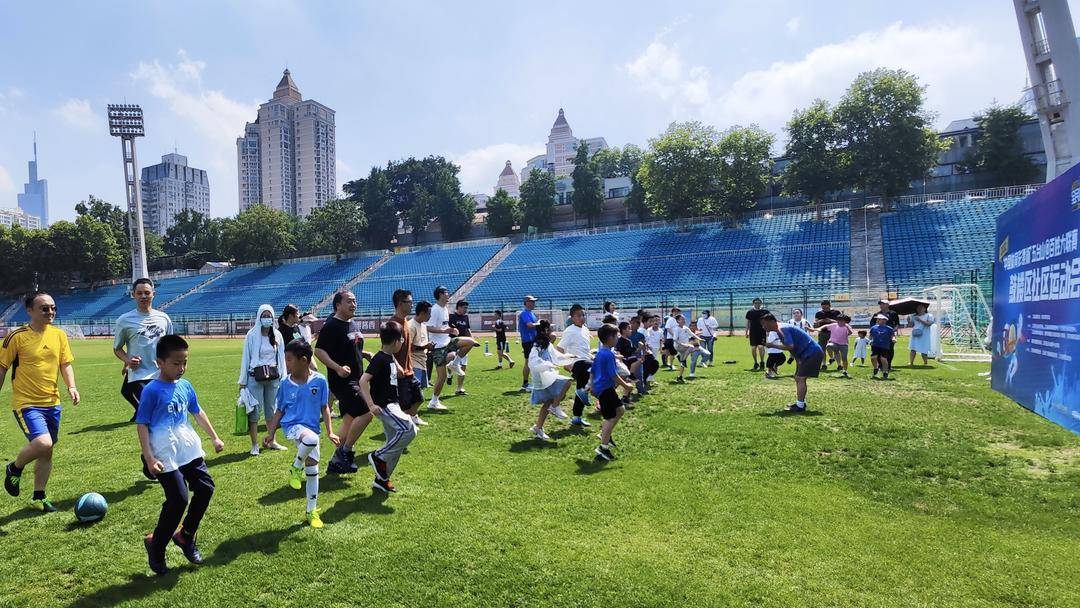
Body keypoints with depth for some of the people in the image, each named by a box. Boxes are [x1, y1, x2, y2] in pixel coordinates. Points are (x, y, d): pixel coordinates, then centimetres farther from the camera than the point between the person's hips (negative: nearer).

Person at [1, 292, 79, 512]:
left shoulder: (59, 334, 3)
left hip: (52, 403, 5)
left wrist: (71, 387, -8)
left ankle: (38, 497, 29)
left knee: (46, 451, 13)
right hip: (26, 403, -5)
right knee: (43, 443, -22)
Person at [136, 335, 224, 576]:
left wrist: (214, 438, 20)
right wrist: (149, 459, -16)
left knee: (206, 488, 7)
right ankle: (156, 545, 17)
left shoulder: (185, 386, 7)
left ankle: (186, 535, 27)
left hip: (189, 450, 7)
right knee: (178, 500, -6)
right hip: (165, 456, -7)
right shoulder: (152, 390, -12)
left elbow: (198, 413, 19)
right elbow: (142, 425, -11)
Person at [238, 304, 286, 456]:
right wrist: (243, 381, -1)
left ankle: (272, 441, 21)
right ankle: (254, 445, 7)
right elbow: (246, 357, -1)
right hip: (255, 377, -3)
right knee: (254, 410, -1)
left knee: (271, 409, 11)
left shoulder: (277, 335, 5)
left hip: (273, 377, 3)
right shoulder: (252, 335, -4)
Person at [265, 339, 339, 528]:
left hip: (312, 428, 2)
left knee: (312, 471, 8)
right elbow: (280, 411, 8)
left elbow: (325, 408, 1)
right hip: (292, 426, -2)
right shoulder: (285, 384, -1)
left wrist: (330, 432, -4)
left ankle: (312, 511, 26)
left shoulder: (320, 381, -5)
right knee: (311, 438, -37)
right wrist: (270, 432, 3)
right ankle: (296, 468, -7)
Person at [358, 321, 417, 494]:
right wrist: (371, 405, -28)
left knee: (395, 443, 11)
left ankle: (381, 479, 21)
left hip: (392, 405, 10)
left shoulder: (390, 357, 11)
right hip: (383, 405, -10)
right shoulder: (380, 359, -17)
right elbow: (363, 380, -25)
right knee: (408, 430, -20)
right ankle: (378, 457, -5)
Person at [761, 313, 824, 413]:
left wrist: (773, 345, -19)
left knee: (800, 378, -12)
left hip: (812, 353, -11)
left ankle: (800, 406, -10)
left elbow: (790, 346, -29)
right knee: (798, 378, 14)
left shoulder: (782, 329, -18)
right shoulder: (781, 329, 14)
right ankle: (801, 402, 22)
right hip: (810, 353, 11)